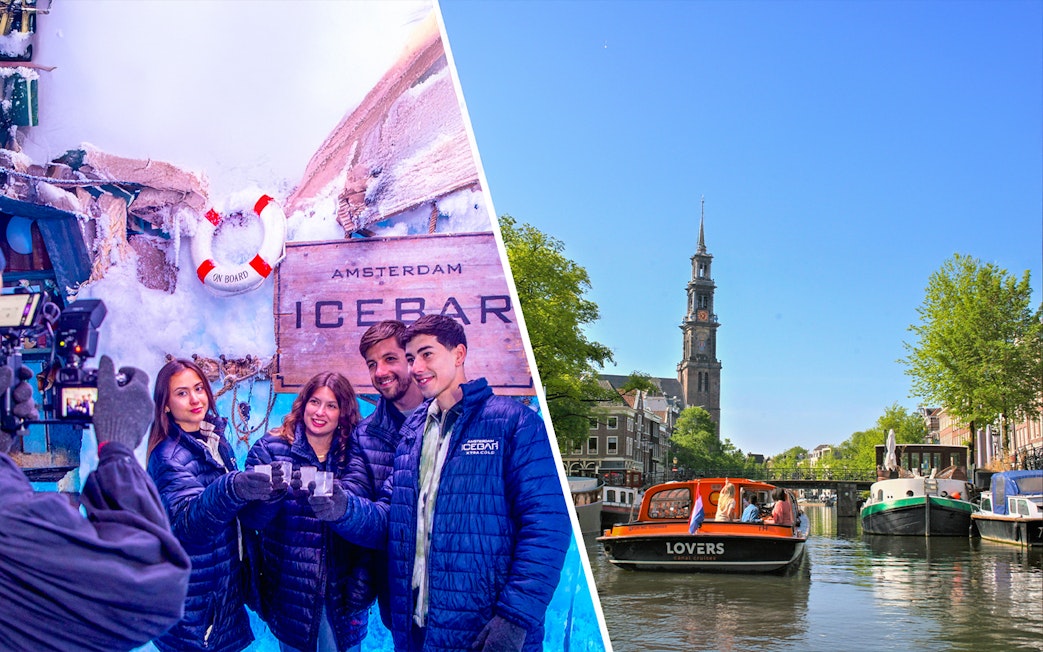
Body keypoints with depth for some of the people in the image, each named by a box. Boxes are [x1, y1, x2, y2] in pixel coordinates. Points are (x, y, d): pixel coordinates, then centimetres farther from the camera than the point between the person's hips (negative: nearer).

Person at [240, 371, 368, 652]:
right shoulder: (270, 448, -3)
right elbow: (249, 518, -11)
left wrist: (360, 586, -9)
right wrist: (275, 491, -31)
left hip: (341, 596, 1)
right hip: (290, 594, 0)